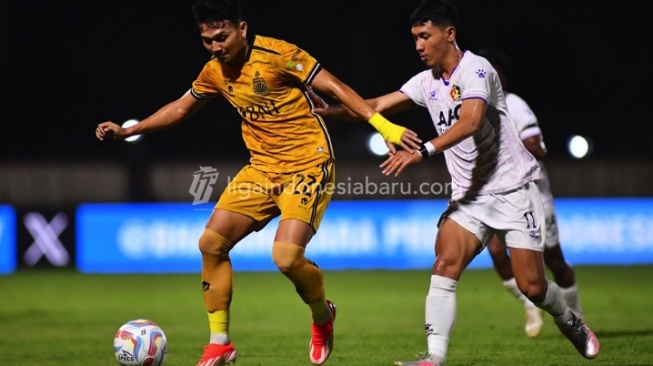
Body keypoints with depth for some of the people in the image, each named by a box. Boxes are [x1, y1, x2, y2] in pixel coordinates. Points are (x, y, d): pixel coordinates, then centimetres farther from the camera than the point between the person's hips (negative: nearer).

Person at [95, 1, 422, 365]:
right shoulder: (215, 72, 4)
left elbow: (335, 87, -19)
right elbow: (180, 108, 22)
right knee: (211, 242, -3)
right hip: (263, 167, 7)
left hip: (308, 165, -7)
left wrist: (385, 126, -28)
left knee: (287, 256, -23)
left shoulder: (277, 54, -17)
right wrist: (127, 130, 20)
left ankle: (323, 317, 10)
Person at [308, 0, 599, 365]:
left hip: (514, 188, -6)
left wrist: (422, 152, -44)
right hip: (470, 195, 6)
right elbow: (375, 106, 3)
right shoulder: (427, 82, 5)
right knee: (445, 266, -17)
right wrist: (330, 110, -13)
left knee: (532, 286, -3)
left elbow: (469, 122, -34)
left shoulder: (475, 69, -17)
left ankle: (571, 322, 29)